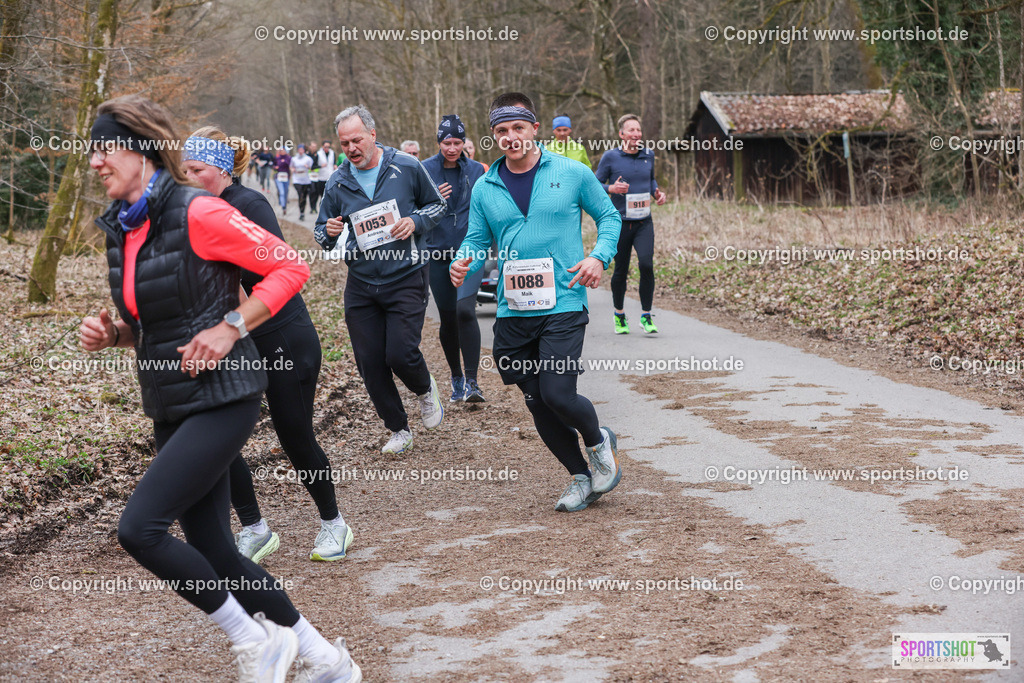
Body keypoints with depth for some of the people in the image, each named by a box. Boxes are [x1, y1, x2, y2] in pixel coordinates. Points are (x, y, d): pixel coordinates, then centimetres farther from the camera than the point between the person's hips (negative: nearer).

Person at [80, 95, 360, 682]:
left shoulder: (196, 214, -14)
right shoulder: (122, 230, 10)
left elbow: (291, 267, -12)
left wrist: (230, 328, -18)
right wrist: (112, 334, 2)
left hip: (222, 398, -8)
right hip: (172, 407, 8)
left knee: (140, 527, -17)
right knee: (213, 554, 7)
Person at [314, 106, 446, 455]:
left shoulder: (407, 167, -5)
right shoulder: (338, 183, 3)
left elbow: (437, 204, 8)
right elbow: (321, 234, 12)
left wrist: (416, 221, -13)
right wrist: (329, 233, -12)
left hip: (405, 279, -3)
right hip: (360, 285, 4)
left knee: (401, 354, -14)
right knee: (370, 363, 3)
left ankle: (425, 390, 22)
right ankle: (399, 430, 22)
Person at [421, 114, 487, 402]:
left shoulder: (476, 171, 4)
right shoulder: (425, 170, 0)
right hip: (438, 253, 1)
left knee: (465, 310, -19)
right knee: (447, 319, 6)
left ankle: (472, 381, -16)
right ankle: (456, 378, 25)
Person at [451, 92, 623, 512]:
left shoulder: (571, 174, -1)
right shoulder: (485, 189, 7)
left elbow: (608, 216, 9)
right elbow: (477, 240, 13)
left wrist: (599, 256, -8)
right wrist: (462, 262, -10)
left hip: (563, 306, -4)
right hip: (512, 312, 4)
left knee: (558, 395, -16)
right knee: (537, 403, 8)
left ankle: (599, 443, 17)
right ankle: (581, 477, 27)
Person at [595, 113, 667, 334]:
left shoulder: (648, 155, 7)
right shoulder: (611, 157, -5)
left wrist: (657, 192, 6)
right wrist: (611, 188, -19)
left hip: (644, 223, 2)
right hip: (621, 223, -2)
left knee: (646, 264, -17)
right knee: (621, 271, 5)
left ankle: (646, 316, -6)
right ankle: (619, 314, 28)